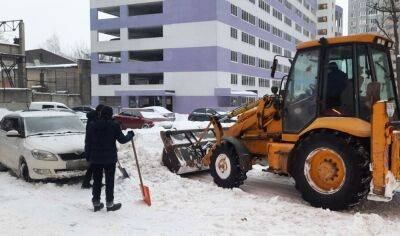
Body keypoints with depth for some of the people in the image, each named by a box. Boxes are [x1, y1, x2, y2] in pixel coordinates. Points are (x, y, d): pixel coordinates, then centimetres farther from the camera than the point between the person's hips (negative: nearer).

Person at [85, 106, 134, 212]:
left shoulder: (92, 125, 2)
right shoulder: (114, 125, -9)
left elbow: (87, 142, 5)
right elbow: (122, 139, -4)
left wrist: (88, 155, 14)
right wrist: (130, 135, 15)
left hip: (95, 159, 4)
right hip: (109, 159, -3)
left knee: (96, 181, 12)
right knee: (109, 181, 5)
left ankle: (96, 203, 19)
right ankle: (109, 204, 10)